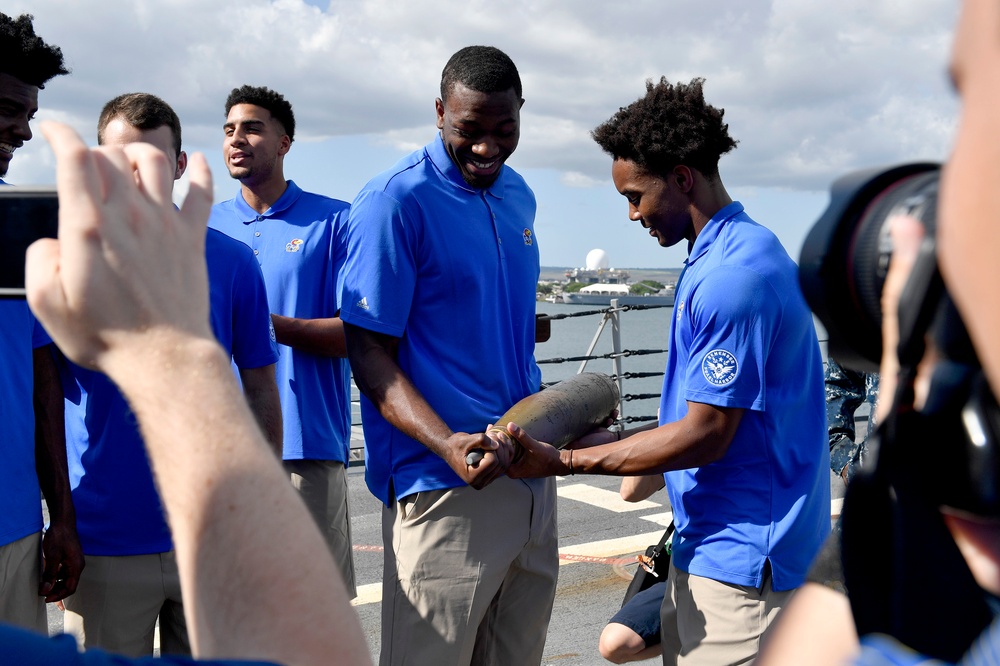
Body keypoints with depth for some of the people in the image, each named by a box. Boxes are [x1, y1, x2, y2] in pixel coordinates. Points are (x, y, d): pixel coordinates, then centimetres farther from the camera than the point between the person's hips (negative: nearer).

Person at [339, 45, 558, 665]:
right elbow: (370, 356, -14)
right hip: (443, 488, -7)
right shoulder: (395, 202, -11)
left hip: (530, 475, 7)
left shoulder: (519, 195, 12)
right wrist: (446, 444, -27)